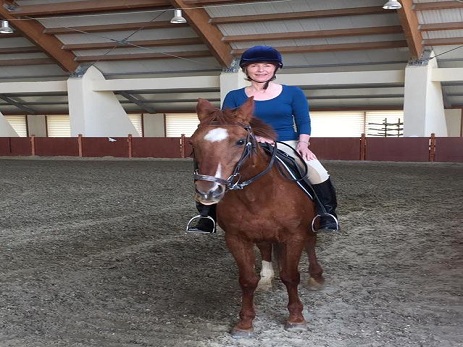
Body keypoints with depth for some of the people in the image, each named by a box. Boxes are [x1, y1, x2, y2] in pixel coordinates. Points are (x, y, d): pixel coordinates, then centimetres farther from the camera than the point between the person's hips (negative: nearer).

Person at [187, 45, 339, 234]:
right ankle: (207, 217, -4)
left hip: (287, 145, -1)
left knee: (317, 172, -28)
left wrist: (303, 143, -15)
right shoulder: (234, 96, 7)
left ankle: (327, 213, -4)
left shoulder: (293, 93, 7)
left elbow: (304, 122, 6)